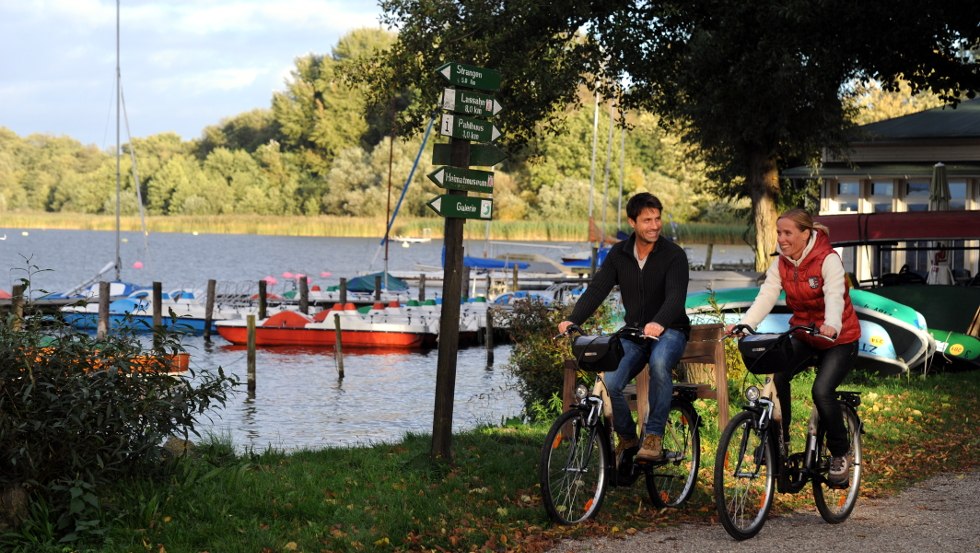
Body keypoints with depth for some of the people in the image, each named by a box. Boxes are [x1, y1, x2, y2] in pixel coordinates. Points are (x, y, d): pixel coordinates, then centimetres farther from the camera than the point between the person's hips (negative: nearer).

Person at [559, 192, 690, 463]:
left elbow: (676, 296, -24)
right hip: (633, 332, 4)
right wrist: (573, 320, -24)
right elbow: (597, 289, -6)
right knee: (610, 383, -21)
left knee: (658, 363, -38)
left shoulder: (674, 255, -10)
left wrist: (659, 323, -45)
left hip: (669, 331, -3)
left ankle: (654, 437, -27)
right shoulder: (619, 254, 2)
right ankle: (627, 438, 6)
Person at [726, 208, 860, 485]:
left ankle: (840, 454, -1)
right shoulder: (780, 264, -3)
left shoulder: (828, 260, -20)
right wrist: (743, 325, -31)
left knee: (822, 390, -22)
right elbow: (766, 296, -14)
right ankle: (779, 439, -1)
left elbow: (834, 296, -35)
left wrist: (831, 325, -55)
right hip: (803, 335, 5)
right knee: (777, 376, -19)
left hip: (840, 338, -5)